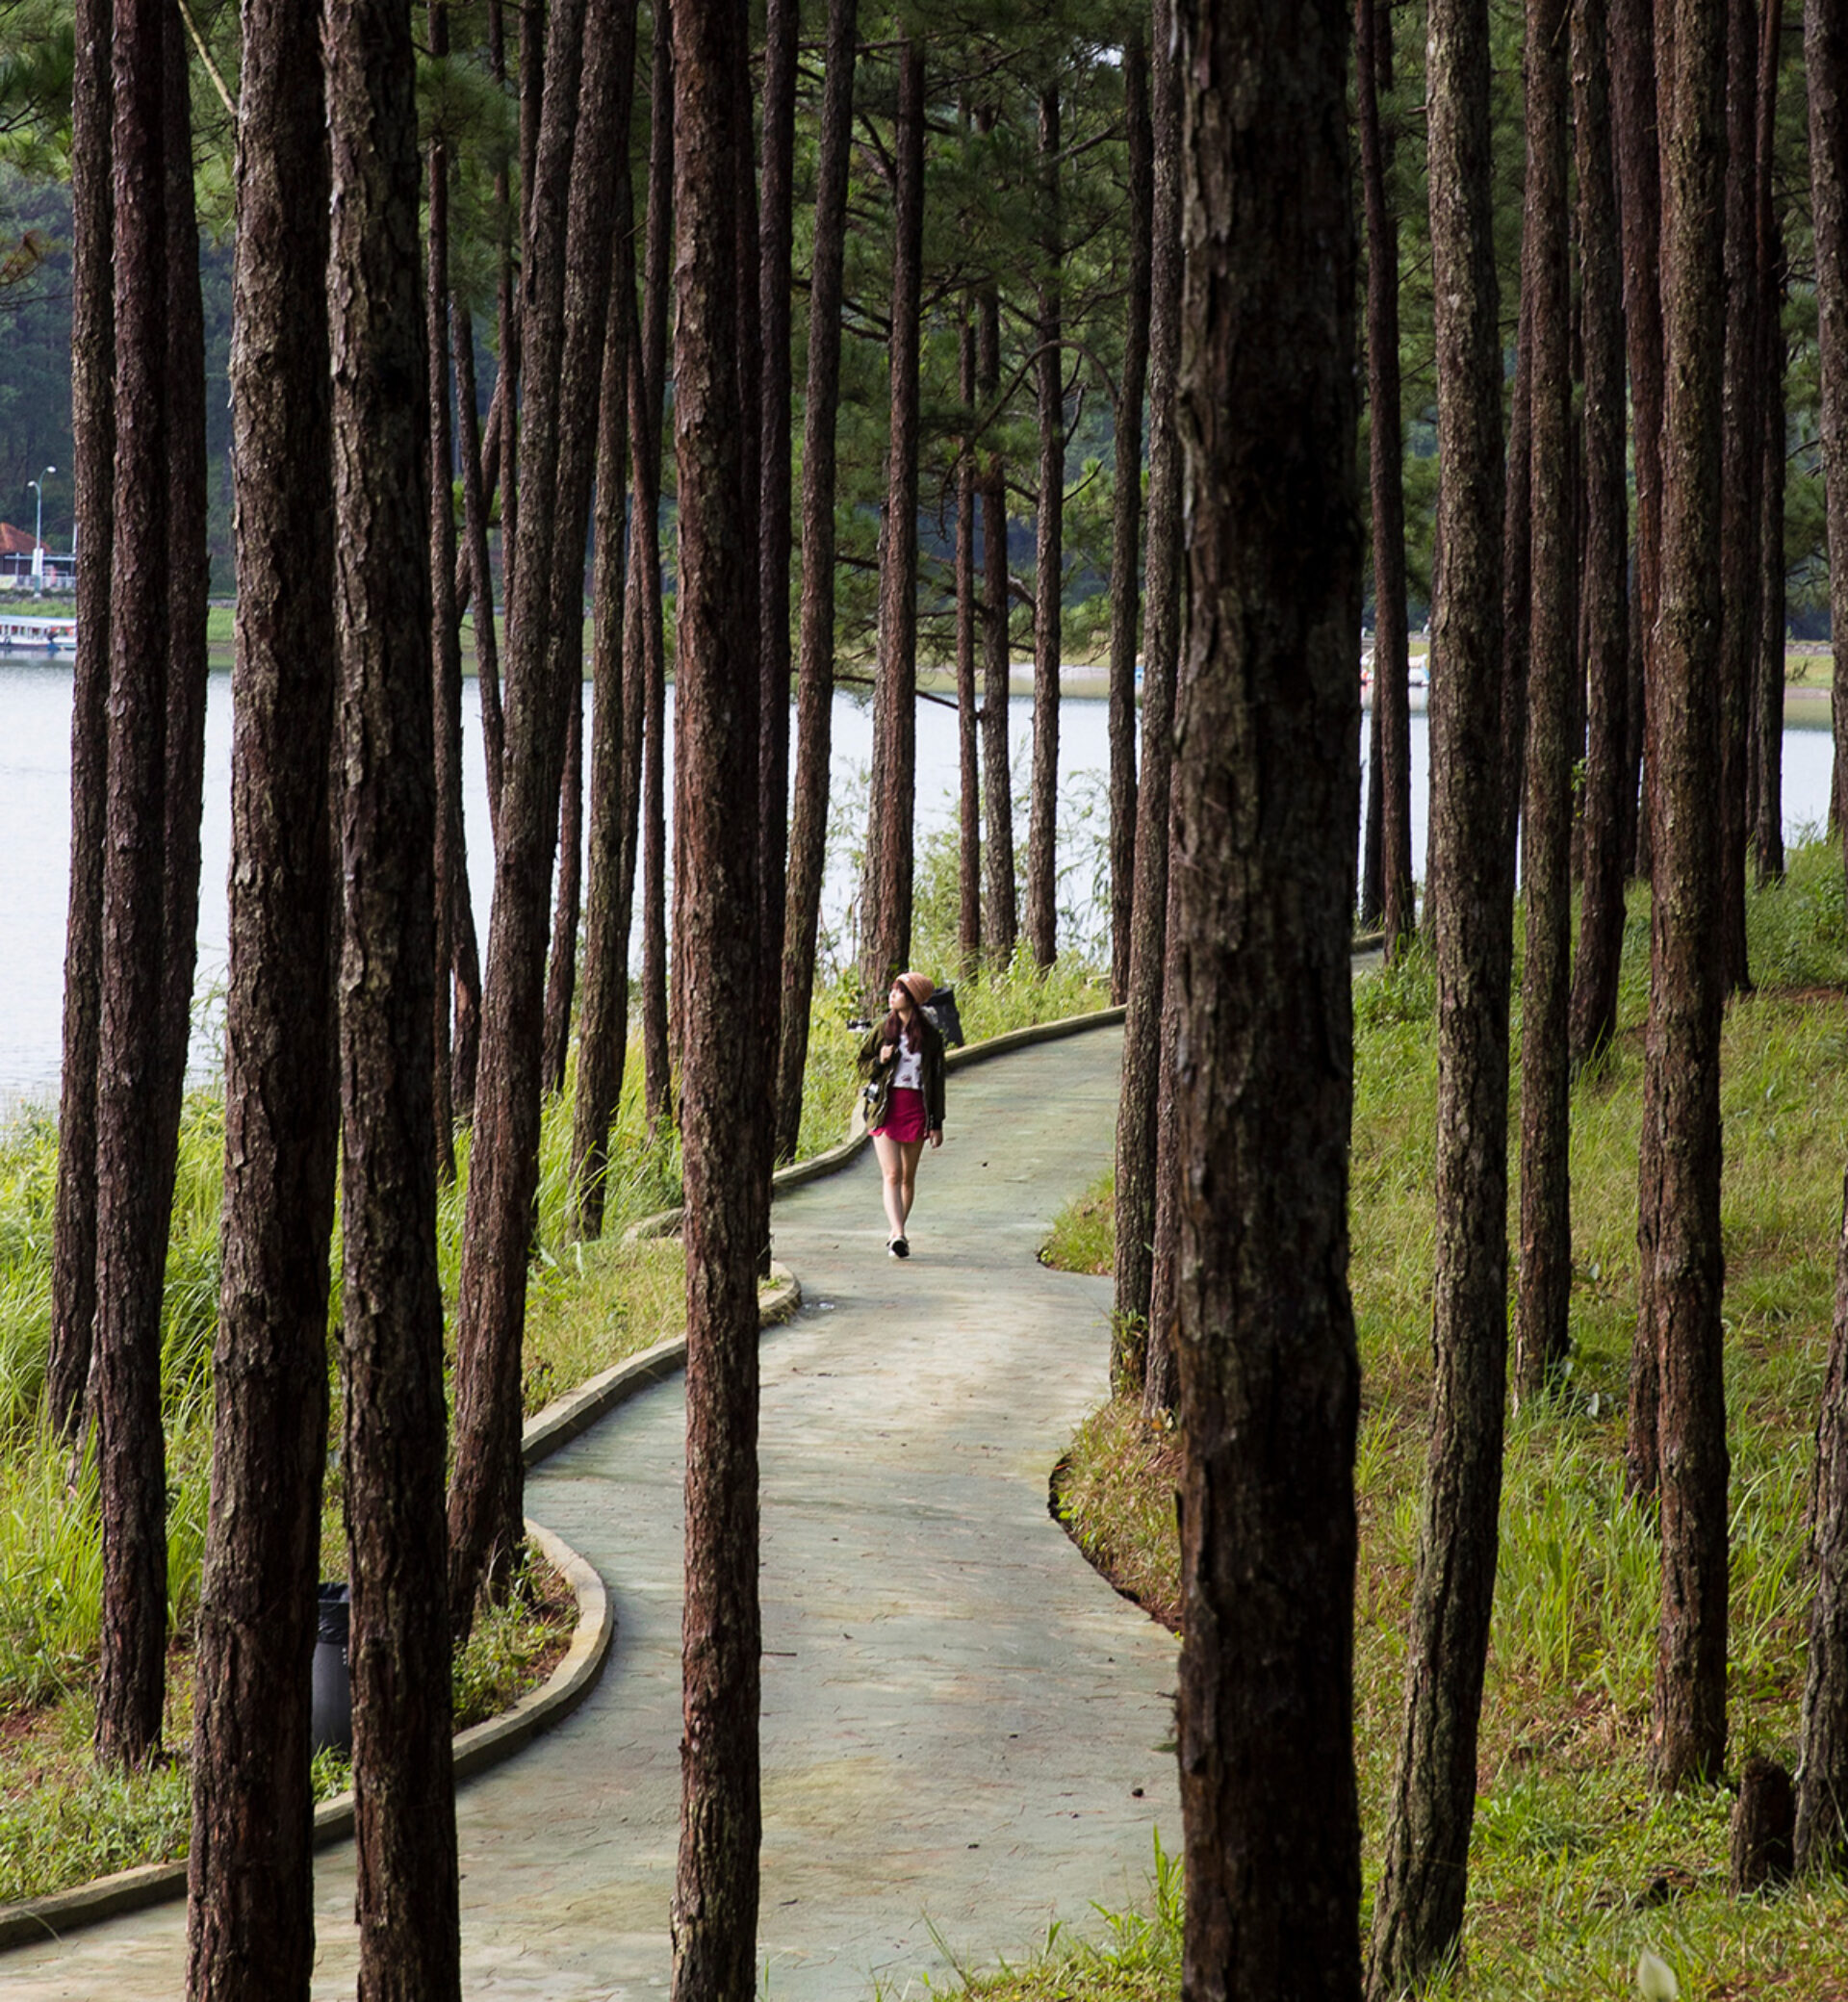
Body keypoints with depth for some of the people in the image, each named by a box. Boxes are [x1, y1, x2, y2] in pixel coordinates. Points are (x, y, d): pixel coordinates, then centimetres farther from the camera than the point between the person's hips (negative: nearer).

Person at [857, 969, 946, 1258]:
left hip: (916, 1109, 0)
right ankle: (898, 1235, -23)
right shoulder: (884, 1029, 4)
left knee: (908, 1176, 8)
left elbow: (937, 1079, 5)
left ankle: (897, 1233, 22)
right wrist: (880, 1061, -9)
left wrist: (937, 1123, 4)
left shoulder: (930, 1035, 2)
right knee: (892, 1174, -13)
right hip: (886, 1108, 0)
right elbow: (863, 1061, 15)